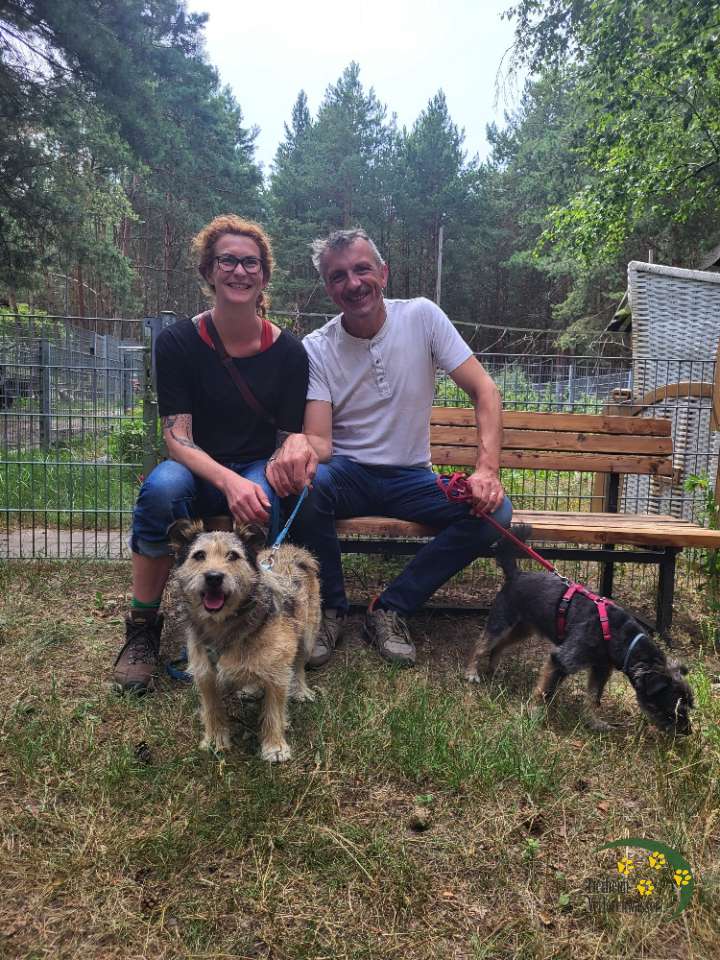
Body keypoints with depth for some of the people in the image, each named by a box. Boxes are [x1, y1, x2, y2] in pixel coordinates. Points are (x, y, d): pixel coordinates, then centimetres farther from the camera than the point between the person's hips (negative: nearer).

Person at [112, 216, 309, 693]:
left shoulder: (288, 351, -5)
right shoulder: (178, 341, -8)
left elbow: (293, 435, -1)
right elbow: (177, 438, -14)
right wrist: (227, 480, -34)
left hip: (257, 471, 1)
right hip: (197, 471, 0)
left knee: (264, 497, -35)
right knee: (163, 486, -35)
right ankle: (142, 628, -15)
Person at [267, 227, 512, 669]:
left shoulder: (421, 316, -5)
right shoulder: (316, 348, -5)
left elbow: (484, 390, -7)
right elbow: (321, 440, -13)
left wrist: (488, 469, -22)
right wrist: (299, 446, -40)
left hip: (411, 476, 1)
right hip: (347, 474, -1)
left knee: (495, 509, -24)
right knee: (301, 480, -35)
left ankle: (390, 609, -9)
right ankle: (329, 608, -9)